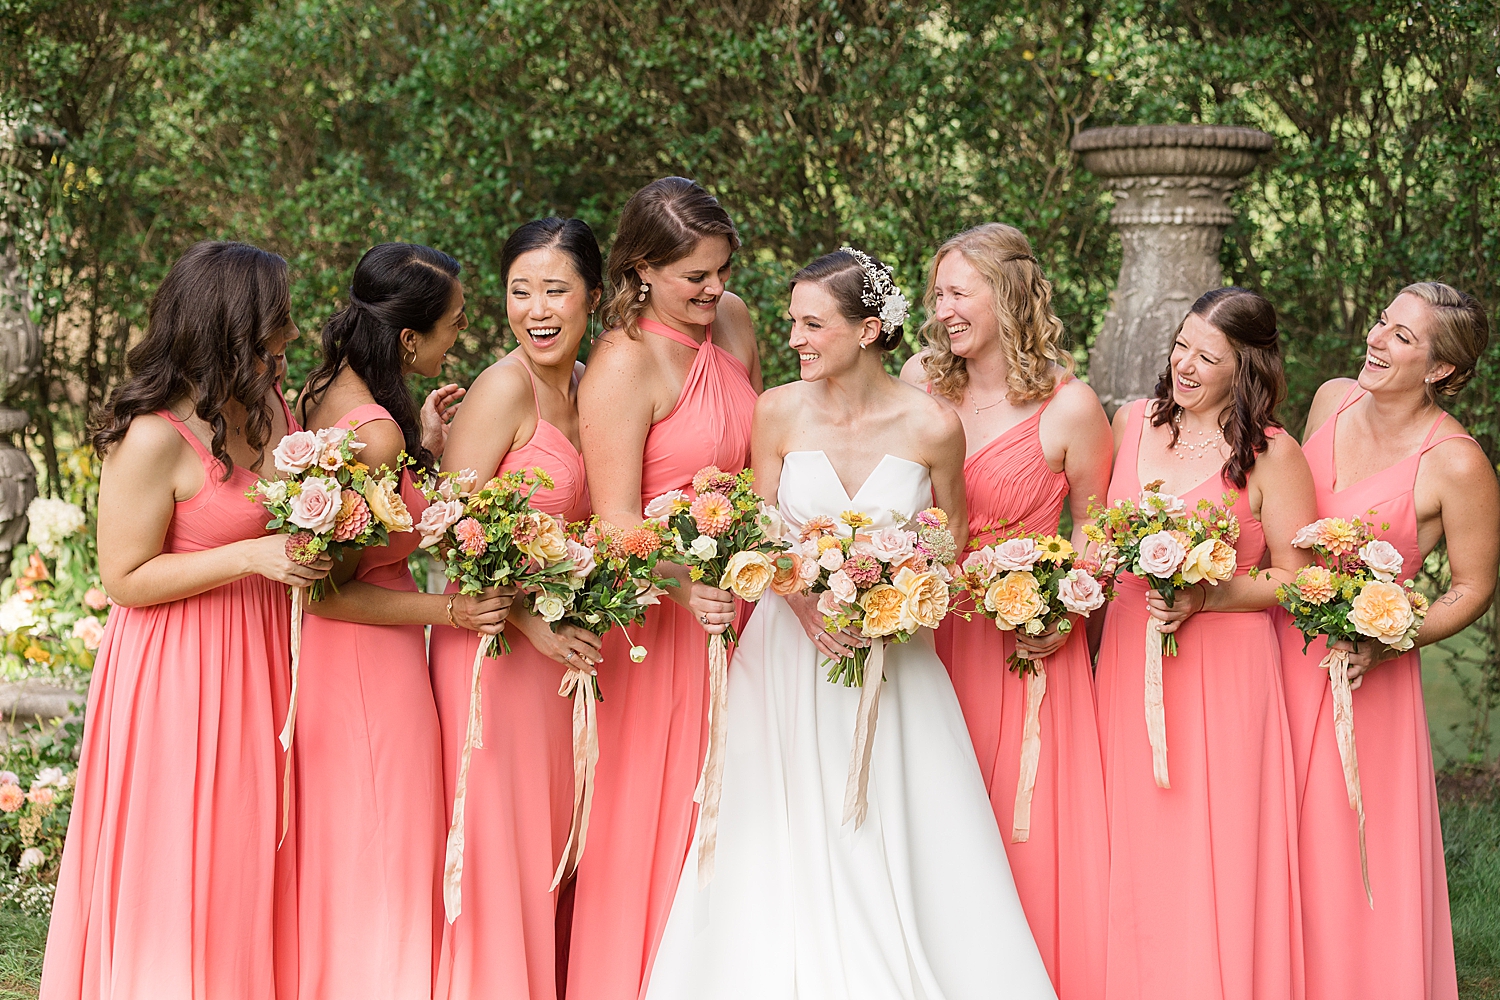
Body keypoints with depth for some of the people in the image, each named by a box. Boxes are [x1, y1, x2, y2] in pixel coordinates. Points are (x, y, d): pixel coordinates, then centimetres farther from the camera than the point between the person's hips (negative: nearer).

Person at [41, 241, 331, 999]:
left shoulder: (272, 404, 4)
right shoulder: (154, 437, -20)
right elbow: (126, 578, -17)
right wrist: (253, 556, -25)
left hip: (252, 664, 7)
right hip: (178, 675, -7)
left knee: (247, 864, 13)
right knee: (177, 874, 2)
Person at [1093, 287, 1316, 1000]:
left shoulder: (1272, 455, -7)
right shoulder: (1132, 425, 7)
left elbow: (1294, 578, -5)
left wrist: (1204, 598, -17)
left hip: (1227, 667, -4)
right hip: (1129, 662, 4)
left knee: (1214, 860, -2)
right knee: (1137, 855, 7)